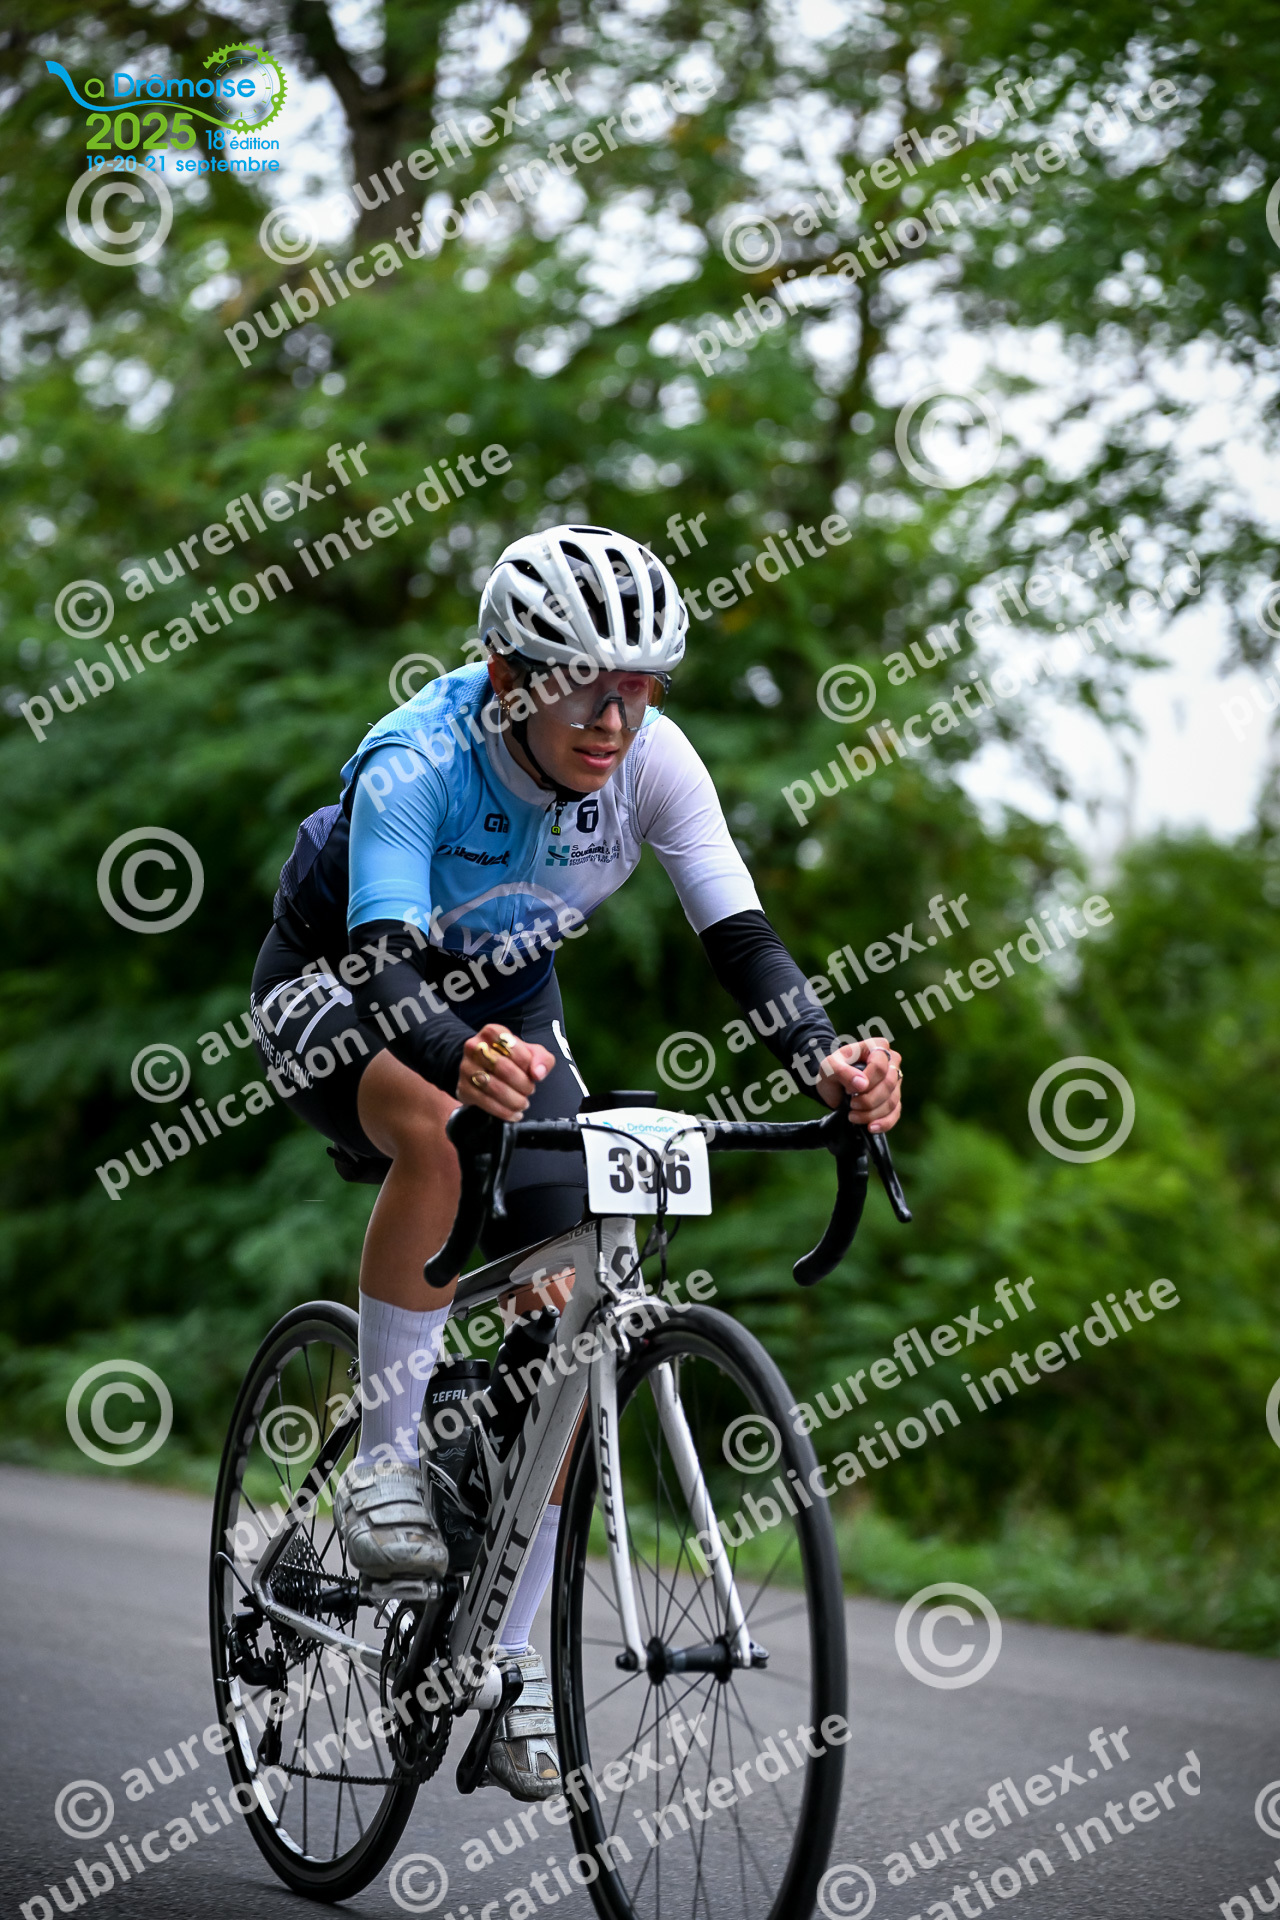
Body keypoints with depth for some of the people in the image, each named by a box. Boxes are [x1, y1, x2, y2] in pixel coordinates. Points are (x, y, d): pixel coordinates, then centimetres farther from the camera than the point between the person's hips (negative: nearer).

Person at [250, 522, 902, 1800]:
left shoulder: (651, 762, -22)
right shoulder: (416, 765, -34)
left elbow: (739, 936, -27)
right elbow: (387, 967, -45)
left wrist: (824, 1059, -47)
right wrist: (463, 1056, -67)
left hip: (506, 1004, 5)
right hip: (340, 987, -4)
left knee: (565, 1311, -9)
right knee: (437, 1129, -40)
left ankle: (507, 1660, 4)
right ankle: (382, 1461, -24)